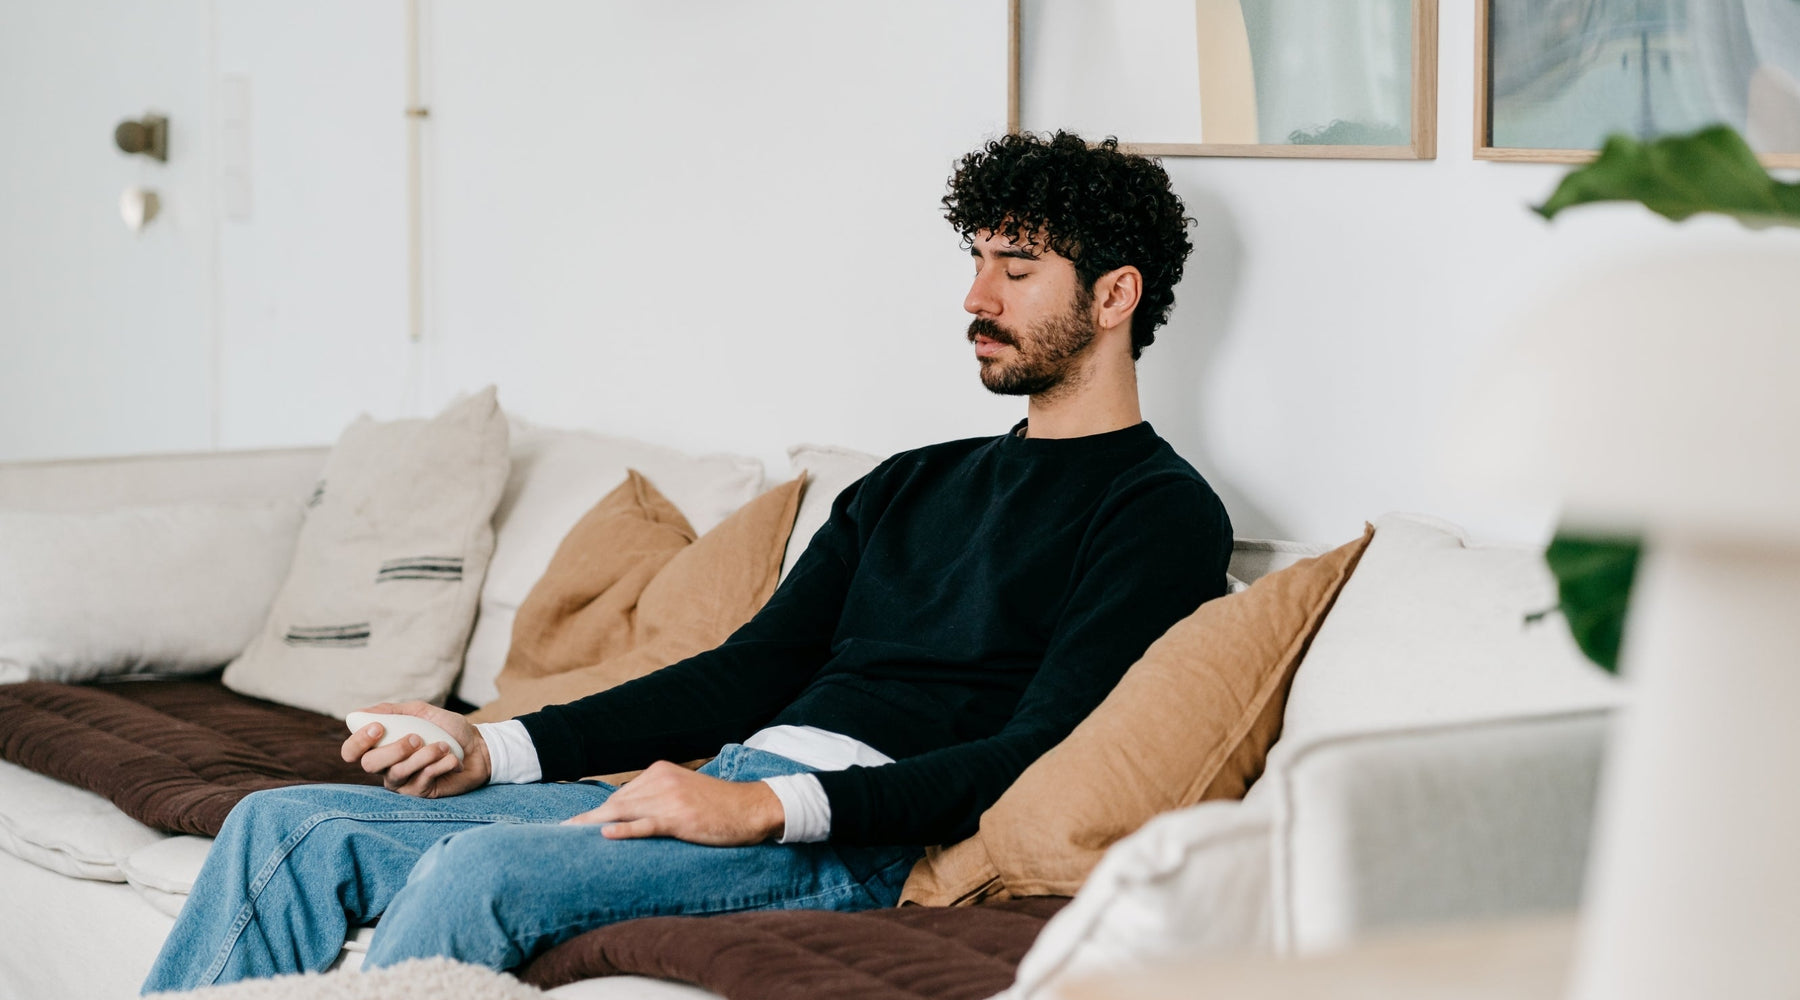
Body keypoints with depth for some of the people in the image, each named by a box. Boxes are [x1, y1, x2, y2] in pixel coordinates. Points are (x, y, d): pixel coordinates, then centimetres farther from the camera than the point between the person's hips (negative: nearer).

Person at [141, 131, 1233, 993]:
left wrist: (768, 808, -22)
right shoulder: (911, 485, 26)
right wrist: (492, 748, 8)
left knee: (480, 868, -31)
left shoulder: (1163, 512, 0)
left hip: (855, 844, -8)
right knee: (288, 829, -3)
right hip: (719, 792, 8)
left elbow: (1041, 753, -13)